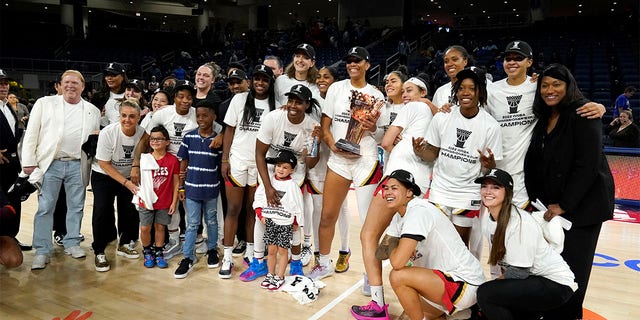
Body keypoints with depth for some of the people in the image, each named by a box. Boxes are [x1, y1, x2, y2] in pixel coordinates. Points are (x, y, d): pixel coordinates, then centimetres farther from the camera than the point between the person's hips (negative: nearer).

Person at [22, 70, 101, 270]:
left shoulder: (92, 110, 10)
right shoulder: (45, 103, 5)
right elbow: (31, 134, 2)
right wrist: (29, 162, -4)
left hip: (77, 165, 2)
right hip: (50, 163, -1)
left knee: (76, 207, 8)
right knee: (45, 208, 0)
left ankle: (72, 243, 21)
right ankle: (42, 251, 7)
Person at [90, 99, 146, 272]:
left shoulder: (143, 133, -19)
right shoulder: (107, 133, -25)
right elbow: (104, 164, -17)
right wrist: (126, 183, -21)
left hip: (129, 178, 3)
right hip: (104, 176, -3)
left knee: (132, 211, -1)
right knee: (103, 210, -14)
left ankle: (124, 244, 23)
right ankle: (99, 252, 2)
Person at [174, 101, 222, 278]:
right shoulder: (189, 137, -3)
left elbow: (221, 165, 2)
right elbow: (184, 162, 2)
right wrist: (181, 186, 2)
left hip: (211, 189, 0)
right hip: (192, 187, 0)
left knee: (211, 221, 16)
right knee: (192, 224, 6)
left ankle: (212, 250, 34)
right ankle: (188, 258, 14)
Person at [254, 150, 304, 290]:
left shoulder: (292, 185, -9)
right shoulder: (269, 181, 0)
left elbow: (298, 205, -4)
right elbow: (259, 197, 6)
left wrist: (297, 223, 0)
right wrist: (261, 215, 0)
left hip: (286, 223, -3)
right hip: (270, 221, 3)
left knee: (282, 251, 4)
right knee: (271, 250, 11)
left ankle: (279, 277, 14)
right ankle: (270, 275, 24)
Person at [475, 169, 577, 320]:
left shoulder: (520, 221, -24)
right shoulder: (487, 218, -1)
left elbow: (519, 271, -22)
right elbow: (497, 258, 9)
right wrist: (496, 283, 3)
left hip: (555, 284, -8)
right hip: (529, 280, 8)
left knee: (485, 293, -24)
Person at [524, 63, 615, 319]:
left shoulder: (583, 115, -12)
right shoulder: (544, 118, 9)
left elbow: (588, 165, -17)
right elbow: (534, 163, 12)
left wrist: (564, 205, -16)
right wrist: (533, 199, 5)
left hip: (582, 204, -6)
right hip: (551, 205, 6)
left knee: (571, 268, 0)